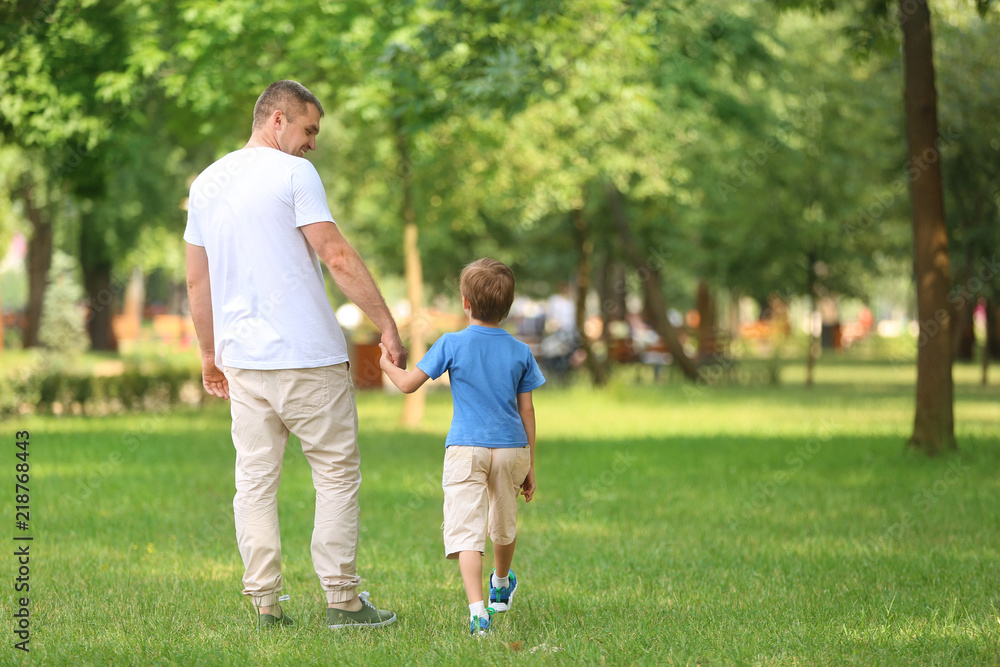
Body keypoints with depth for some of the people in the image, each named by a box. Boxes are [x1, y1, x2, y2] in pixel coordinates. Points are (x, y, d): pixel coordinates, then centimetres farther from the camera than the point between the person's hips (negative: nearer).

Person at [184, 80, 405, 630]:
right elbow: (337, 257, -13)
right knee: (337, 474, 3)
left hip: (242, 358, 6)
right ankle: (342, 599, 2)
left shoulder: (206, 183, 13)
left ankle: (265, 605, 5)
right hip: (308, 356, -6)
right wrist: (387, 325, -9)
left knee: (255, 481, 7)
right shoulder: (293, 173, -7)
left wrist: (210, 354, 24)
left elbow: (197, 281, 16)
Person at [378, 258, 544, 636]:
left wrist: (388, 365, 20)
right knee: (504, 526, 24)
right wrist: (530, 466, 13)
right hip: (511, 449, 4)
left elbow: (408, 384, -3)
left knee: (466, 529, -12)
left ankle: (477, 608, -29)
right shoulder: (520, 353, 3)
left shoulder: (452, 344, -6)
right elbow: (526, 412, 6)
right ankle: (501, 586, 50)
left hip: (466, 449, -4)